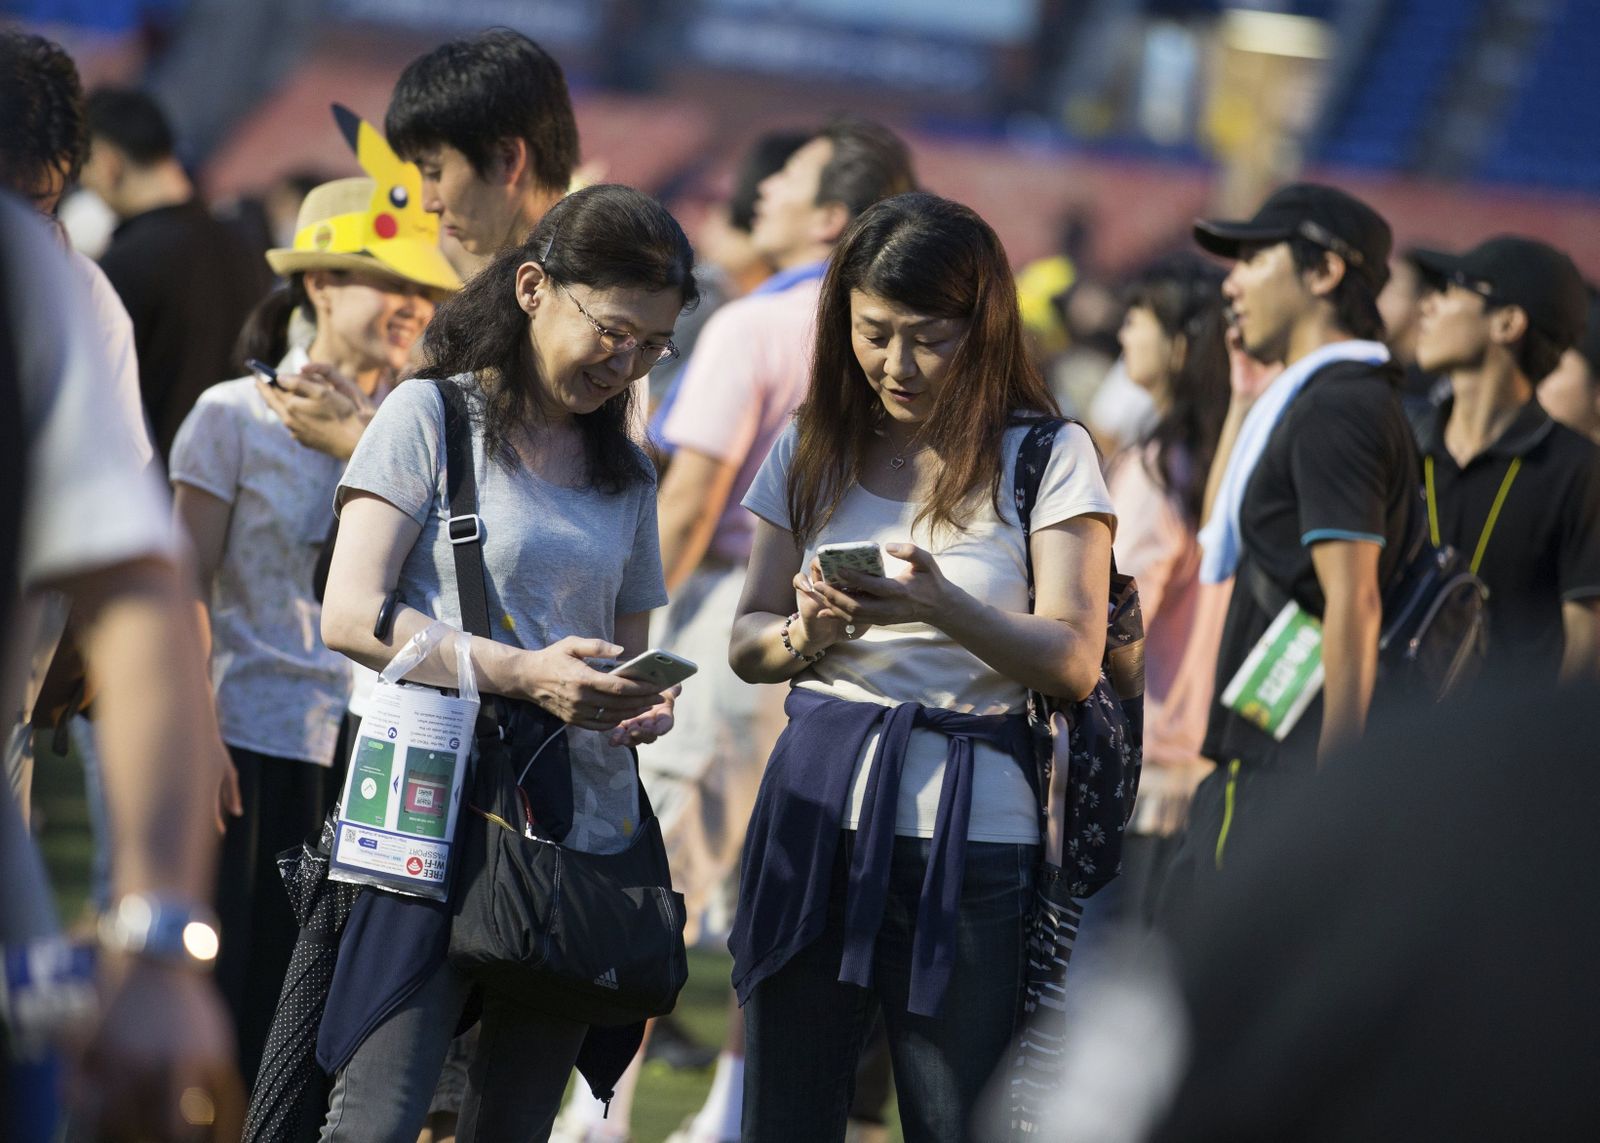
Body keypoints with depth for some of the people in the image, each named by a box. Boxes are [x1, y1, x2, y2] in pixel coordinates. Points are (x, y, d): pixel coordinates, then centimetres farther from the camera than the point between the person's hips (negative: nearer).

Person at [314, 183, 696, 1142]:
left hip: (586, 824, 6)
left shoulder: (626, 473, 19)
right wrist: (523, 674, -19)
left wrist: (644, 704, -1)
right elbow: (351, 615, -7)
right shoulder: (432, 416, 1)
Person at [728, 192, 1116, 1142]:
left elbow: (1074, 661, -8)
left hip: (967, 841, -3)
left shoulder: (1049, 457, 0)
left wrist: (942, 607, -25)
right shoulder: (814, 452, 12)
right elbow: (747, 644, 13)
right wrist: (808, 632, -11)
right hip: (815, 820, 3)